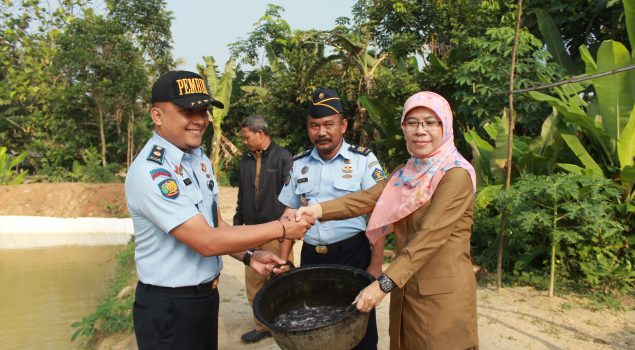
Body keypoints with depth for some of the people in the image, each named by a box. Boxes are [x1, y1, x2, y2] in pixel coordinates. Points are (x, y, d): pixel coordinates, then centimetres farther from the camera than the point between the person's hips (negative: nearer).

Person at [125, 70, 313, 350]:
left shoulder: (199, 160, 5)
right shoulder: (150, 172, -23)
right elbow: (207, 242, -26)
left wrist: (248, 256, -5)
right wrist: (281, 229, -21)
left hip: (207, 294, 8)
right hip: (168, 306, -7)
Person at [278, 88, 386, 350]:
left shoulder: (363, 160, -8)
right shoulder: (299, 164, 4)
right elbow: (290, 214, 11)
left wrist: (375, 265, -12)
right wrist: (282, 261, 7)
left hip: (353, 255, -3)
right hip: (310, 257, 4)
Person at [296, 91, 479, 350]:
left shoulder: (456, 175, -17)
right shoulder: (406, 173, 8)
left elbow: (430, 236, -25)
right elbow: (368, 198, -5)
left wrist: (384, 283, -30)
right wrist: (320, 209, -20)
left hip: (442, 292, -7)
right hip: (406, 287, 7)